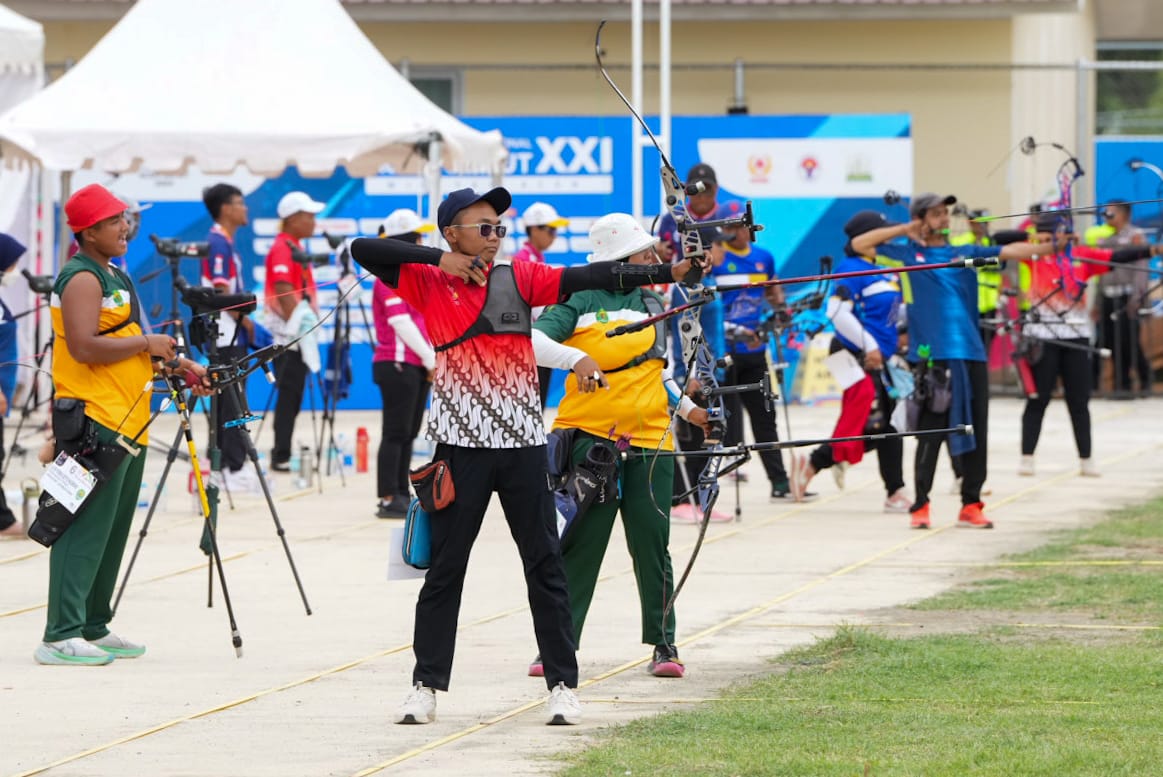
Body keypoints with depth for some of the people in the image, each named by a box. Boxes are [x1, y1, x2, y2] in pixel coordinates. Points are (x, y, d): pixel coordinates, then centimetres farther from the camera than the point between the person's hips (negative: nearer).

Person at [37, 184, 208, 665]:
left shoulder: (115, 278, 20)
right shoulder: (83, 279, -12)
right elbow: (84, 347, -24)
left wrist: (175, 363, 16)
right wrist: (146, 343, -14)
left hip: (126, 423, 10)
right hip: (93, 424, -10)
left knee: (112, 531, 13)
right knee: (85, 529, -13)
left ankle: (93, 628, 19)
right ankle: (61, 637, -16)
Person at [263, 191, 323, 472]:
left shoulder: (294, 247, 17)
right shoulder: (283, 248, -13)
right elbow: (283, 290, -20)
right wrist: (297, 325, -20)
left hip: (298, 335, 10)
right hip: (289, 333, -10)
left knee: (292, 396, 11)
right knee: (289, 396, -9)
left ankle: (282, 454, 15)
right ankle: (281, 457, -8)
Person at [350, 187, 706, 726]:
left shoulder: (517, 278, 3)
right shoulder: (426, 283, 1)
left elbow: (587, 278, -7)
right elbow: (363, 251, -8)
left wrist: (666, 272, -19)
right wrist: (440, 259, -15)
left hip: (522, 443, 1)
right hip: (461, 444, -1)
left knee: (544, 565, 4)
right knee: (445, 568, 7)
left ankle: (562, 684, 9)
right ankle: (426, 686, 14)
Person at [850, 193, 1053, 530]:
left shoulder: (965, 253, 15)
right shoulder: (907, 253, 9)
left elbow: (1010, 251, 8)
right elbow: (859, 244, 7)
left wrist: (1051, 246, -6)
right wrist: (904, 230, 4)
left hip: (970, 352, 3)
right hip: (932, 353, -3)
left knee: (975, 432, 4)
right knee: (931, 432, -5)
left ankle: (970, 505, 12)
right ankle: (920, 506, 3)